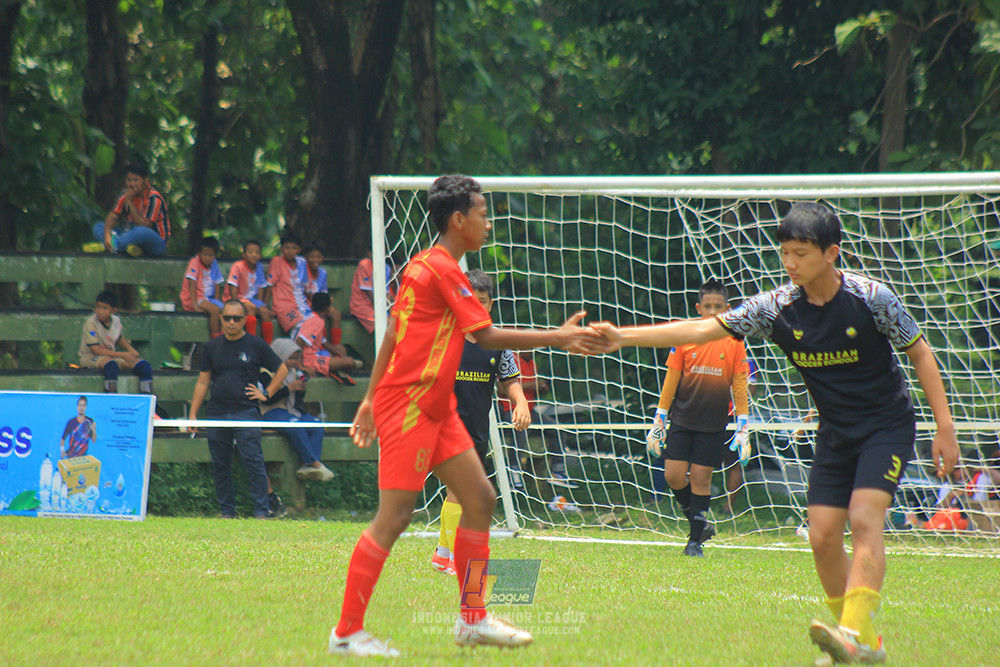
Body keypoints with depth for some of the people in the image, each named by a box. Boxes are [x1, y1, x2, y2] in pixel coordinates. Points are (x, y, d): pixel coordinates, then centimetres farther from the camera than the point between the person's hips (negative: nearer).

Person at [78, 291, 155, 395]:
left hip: (112, 355, 7)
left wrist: (130, 349, 1)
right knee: (112, 365, -40)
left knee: (144, 366, -10)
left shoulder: (116, 321, 2)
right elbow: (96, 350, -21)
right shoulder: (91, 323, -18)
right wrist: (122, 355, -21)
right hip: (90, 357, -7)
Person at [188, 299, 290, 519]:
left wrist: (267, 393, 1)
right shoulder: (212, 347, 12)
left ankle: (261, 511, -9)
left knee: (253, 461, -11)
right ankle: (227, 512, 12)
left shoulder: (256, 345, 4)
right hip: (216, 414, 4)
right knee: (220, 466, 4)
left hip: (245, 411, -4)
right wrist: (193, 414, 10)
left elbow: (281, 370, 12)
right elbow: (203, 382, 15)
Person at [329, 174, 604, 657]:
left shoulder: (423, 266, 15)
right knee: (395, 516, -10)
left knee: (481, 499, 8)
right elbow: (487, 337, -15)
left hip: (436, 409, 10)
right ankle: (347, 632, -6)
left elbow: (392, 335, 18)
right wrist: (559, 337, -11)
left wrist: (372, 399, 20)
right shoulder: (442, 269, -14)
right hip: (409, 407, -10)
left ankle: (473, 619, 14)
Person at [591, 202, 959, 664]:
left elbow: (919, 352, -5)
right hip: (835, 433, 5)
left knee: (864, 518, -24)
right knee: (823, 537, -5)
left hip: (888, 424, -5)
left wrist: (945, 427, -7)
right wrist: (624, 337, -21)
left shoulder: (871, 298, -16)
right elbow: (702, 330, -11)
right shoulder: (777, 307, -8)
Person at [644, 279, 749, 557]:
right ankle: (699, 523, 16)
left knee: (700, 478, -1)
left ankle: (695, 540, 10)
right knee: (674, 476, -6)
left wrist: (742, 429, -1)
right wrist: (658, 422, 4)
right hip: (682, 420, 1)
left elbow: (739, 387, 3)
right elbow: (671, 381, 5)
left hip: (713, 425, -1)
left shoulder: (734, 343, 0)